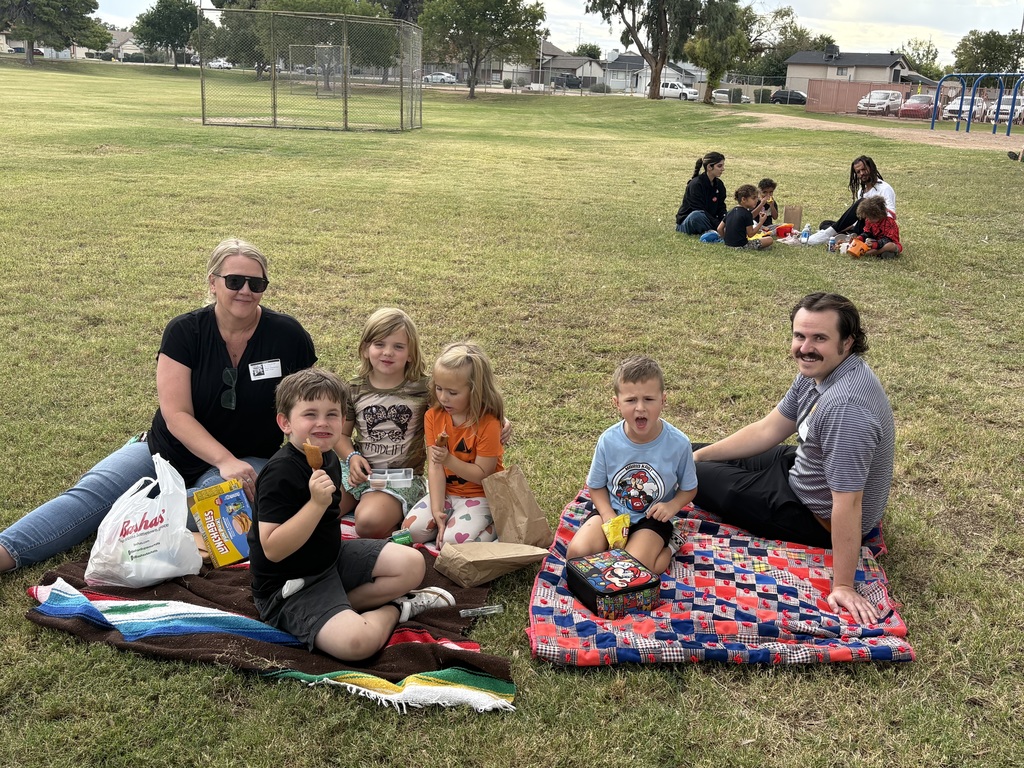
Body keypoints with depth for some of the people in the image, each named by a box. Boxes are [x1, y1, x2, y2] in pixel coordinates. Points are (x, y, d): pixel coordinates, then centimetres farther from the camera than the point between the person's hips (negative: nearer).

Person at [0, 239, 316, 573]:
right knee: (91, 492, -21)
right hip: (168, 452, 1)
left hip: (248, 461, 0)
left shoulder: (288, 336, -9)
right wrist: (226, 460, -29)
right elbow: (176, 415, -16)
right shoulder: (184, 332, -10)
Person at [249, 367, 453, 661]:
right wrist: (317, 503, -35)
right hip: (290, 587, -8)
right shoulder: (281, 472, -24)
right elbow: (272, 549, -29)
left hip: (331, 557, 9)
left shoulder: (328, 458, 5)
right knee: (358, 641, -30)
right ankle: (393, 609, 2)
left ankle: (343, 603, 0)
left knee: (412, 564, 2)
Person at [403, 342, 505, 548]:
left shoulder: (488, 424, -18)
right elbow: (435, 467, -9)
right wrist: (437, 510, -18)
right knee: (411, 529, -16)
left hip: (480, 495, -5)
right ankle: (449, 516, 8)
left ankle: (493, 525, -1)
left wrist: (448, 459, -29)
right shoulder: (433, 416, -4)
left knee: (453, 539, -26)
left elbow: (482, 474, -15)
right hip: (445, 492, 5)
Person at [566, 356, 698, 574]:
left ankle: (663, 553, 3)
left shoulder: (678, 443, -17)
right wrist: (608, 515, -17)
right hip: (613, 510, 2)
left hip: (652, 518, -2)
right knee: (577, 552, -22)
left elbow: (689, 489, 1)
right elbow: (596, 486, 1)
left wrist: (672, 506, -20)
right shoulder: (608, 441, -15)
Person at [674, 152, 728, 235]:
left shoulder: (719, 184, 4)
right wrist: (719, 227, -30)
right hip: (687, 223, -6)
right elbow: (699, 211, -25)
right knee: (697, 215, -41)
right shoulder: (695, 184, -19)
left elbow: (721, 209, 2)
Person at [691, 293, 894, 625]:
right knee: (703, 461, 18)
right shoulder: (817, 371, -7)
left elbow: (847, 503, -35)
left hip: (818, 518, -9)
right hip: (802, 469, 9)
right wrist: (698, 455, 3)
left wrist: (843, 586, -29)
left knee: (698, 477, 3)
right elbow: (769, 429, 3)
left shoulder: (844, 406, -37)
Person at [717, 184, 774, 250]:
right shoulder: (747, 214, -11)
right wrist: (761, 222, -4)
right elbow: (750, 234, -11)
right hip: (741, 245, -8)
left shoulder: (730, 212, 10)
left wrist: (726, 239, 22)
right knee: (769, 240, -8)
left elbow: (719, 229, 9)